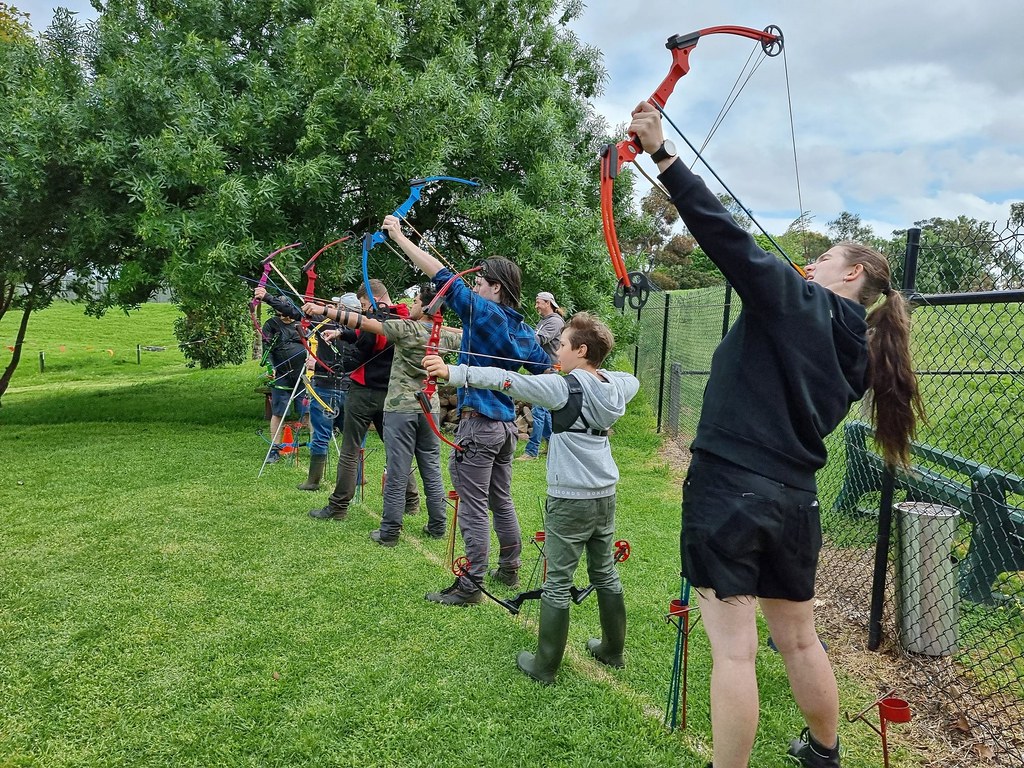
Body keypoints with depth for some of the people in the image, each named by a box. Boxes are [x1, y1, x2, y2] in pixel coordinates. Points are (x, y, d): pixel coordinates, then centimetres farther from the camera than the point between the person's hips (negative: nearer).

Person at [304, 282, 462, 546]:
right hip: (430, 409, 5)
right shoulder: (443, 336, 4)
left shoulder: (406, 328, -12)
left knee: (397, 474, -1)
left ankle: (389, 532, 7)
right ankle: (437, 526, 20)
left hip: (401, 409, -5)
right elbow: (464, 335, 27)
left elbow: (365, 322, -14)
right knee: (432, 471, 12)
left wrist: (324, 310, -11)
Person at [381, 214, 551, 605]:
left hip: (478, 424, -8)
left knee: (474, 507, -2)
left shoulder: (483, 312, -11)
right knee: (501, 500, 19)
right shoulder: (522, 329, 10)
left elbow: (443, 276, -13)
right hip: (506, 425, 9)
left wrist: (398, 236, -8)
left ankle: (470, 586, 6)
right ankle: (509, 569, 32)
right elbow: (547, 369, 13)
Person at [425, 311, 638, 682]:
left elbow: (507, 380, -26)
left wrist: (453, 372, -26)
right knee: (606, 575, 20)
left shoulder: (565, 387, -18)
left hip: (570, 500, -7)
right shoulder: (616, 386, 2)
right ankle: (612, 649, 35)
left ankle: (544, 665, 15)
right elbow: (631, 381, 28)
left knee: (557, 583, 4)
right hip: (605, 497, 7)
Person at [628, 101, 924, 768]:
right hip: (794, 499, 8)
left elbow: (726, 236, -14)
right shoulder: (858, 353, 14)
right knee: (800, 641, 24)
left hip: (729, 488, -8)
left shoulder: (796, 301, -5)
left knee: (734, 650, 0)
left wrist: (661, 152, -15)